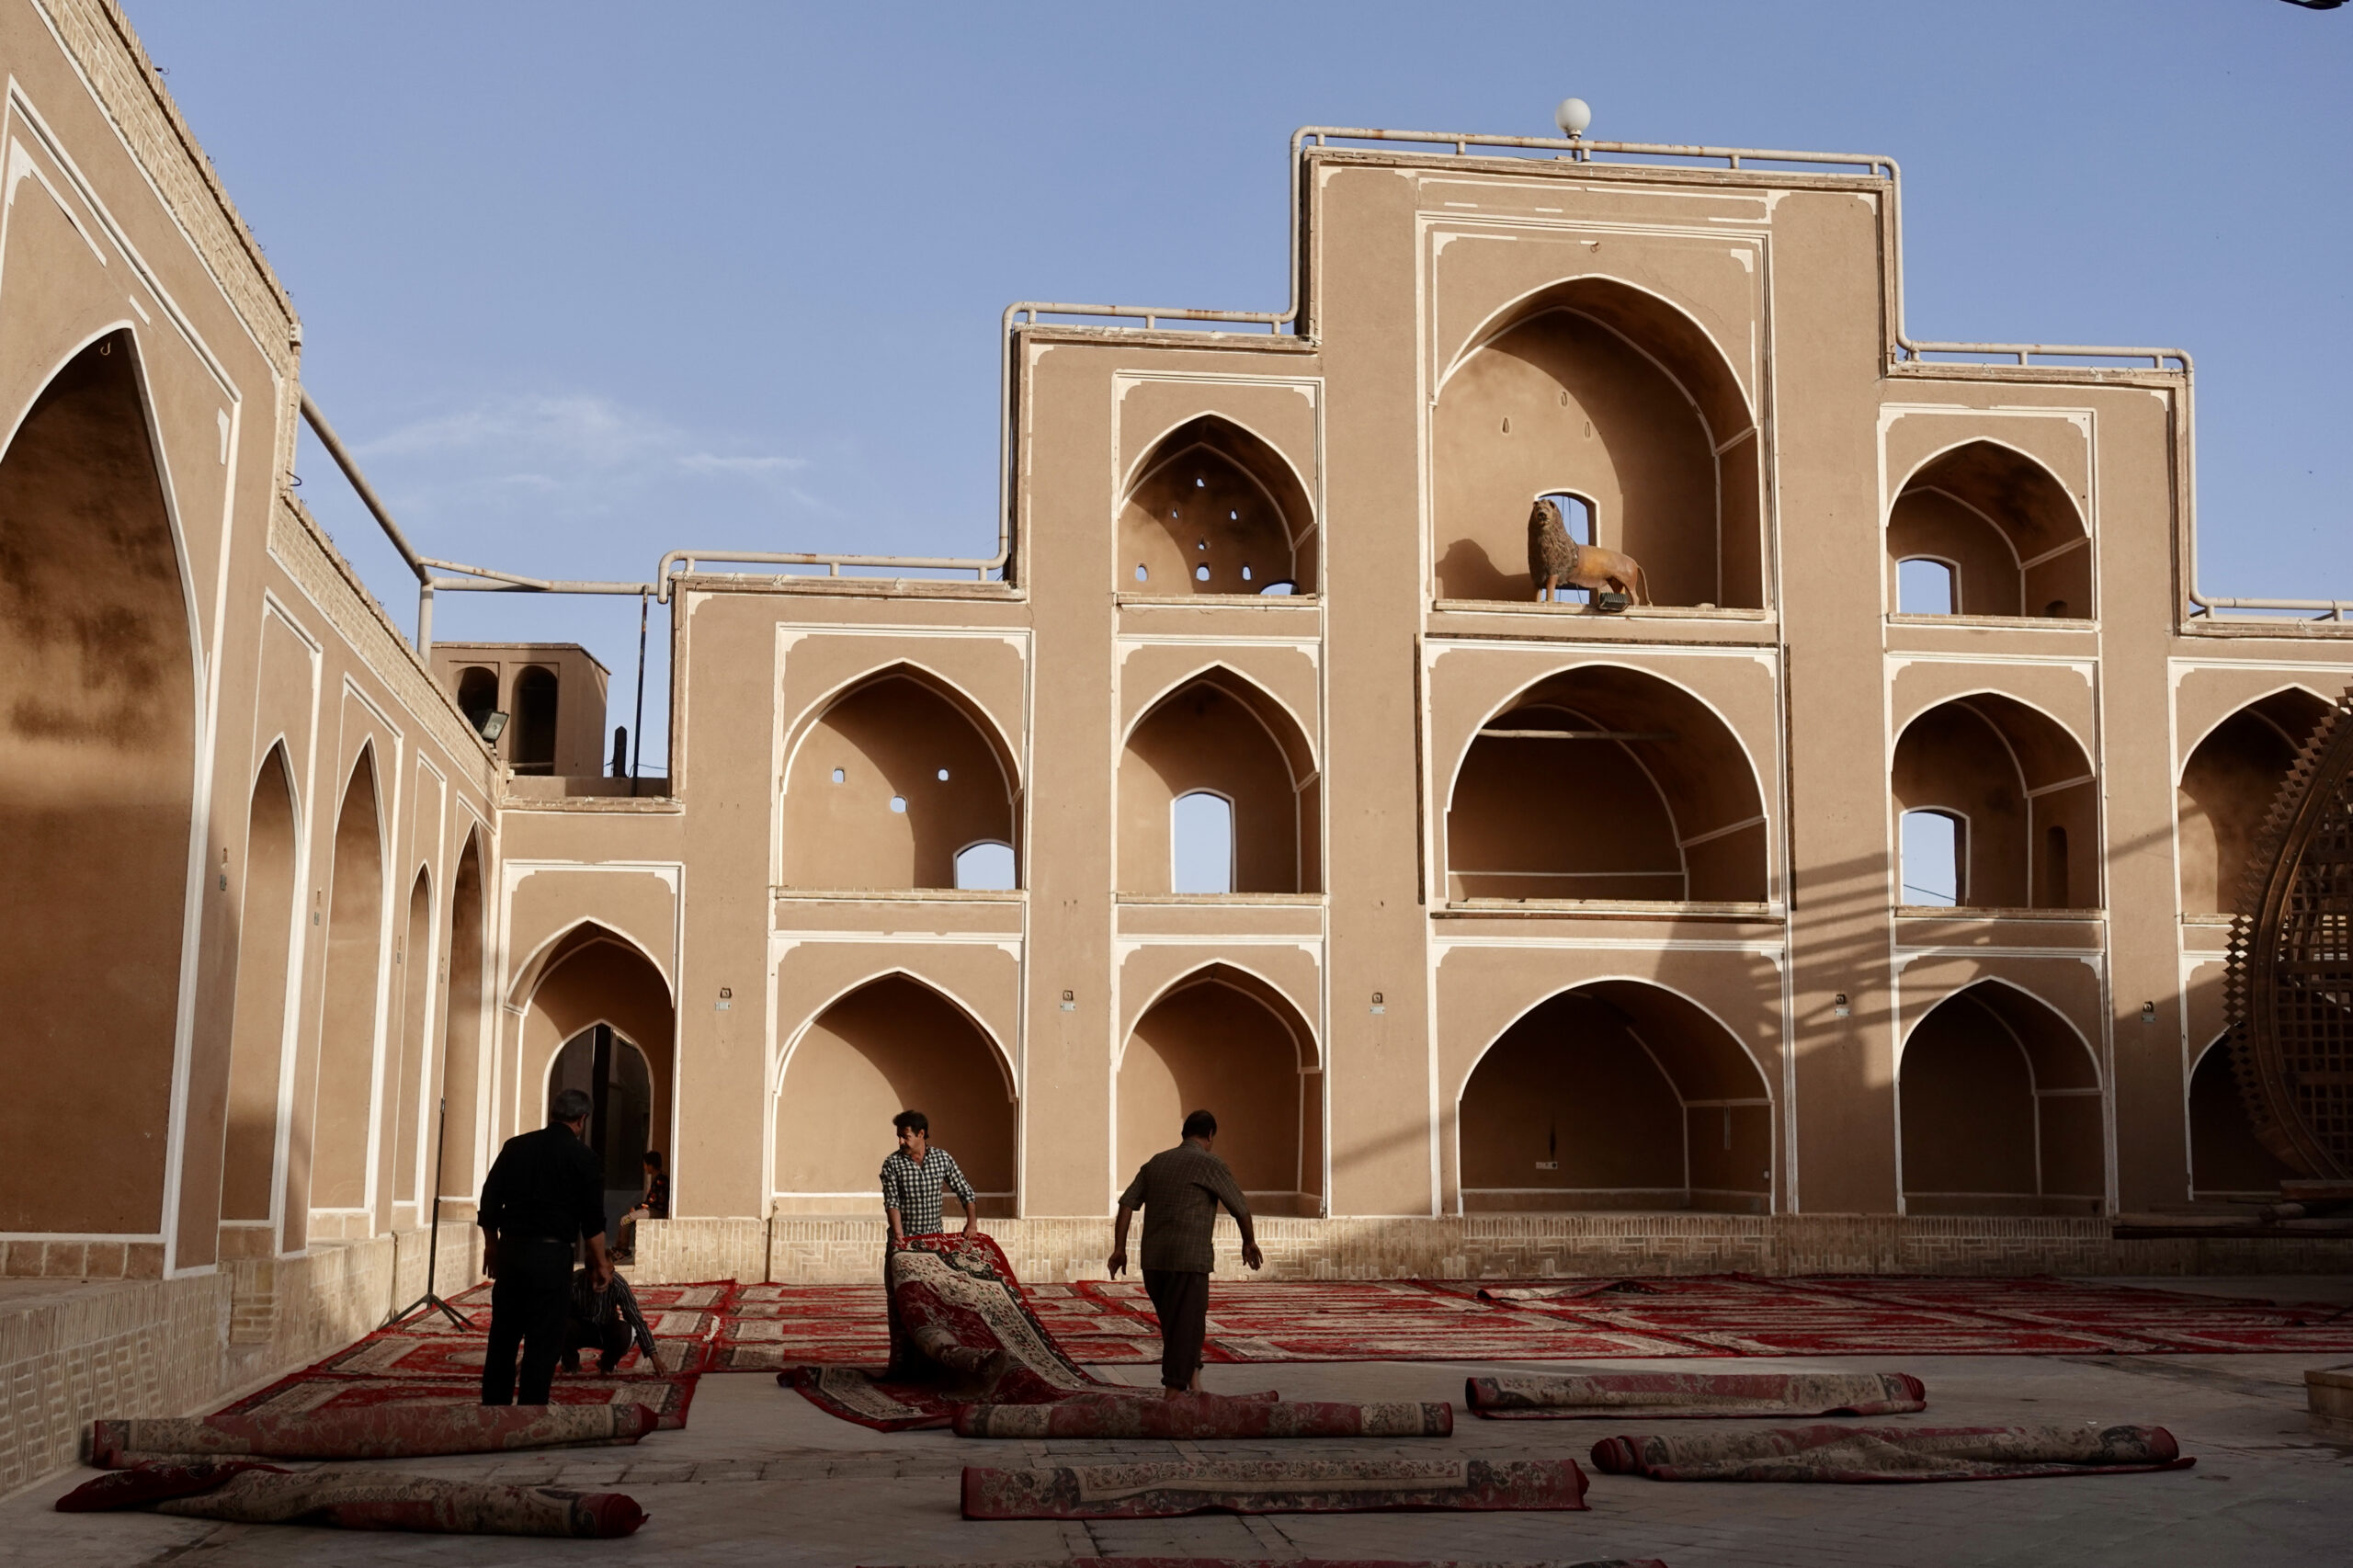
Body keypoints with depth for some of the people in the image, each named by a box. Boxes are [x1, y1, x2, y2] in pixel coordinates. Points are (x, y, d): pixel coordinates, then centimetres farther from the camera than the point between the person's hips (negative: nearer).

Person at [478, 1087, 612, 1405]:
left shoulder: (515, 1147, 6)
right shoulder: (582, 1157, -5)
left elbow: (489, 1202, 8)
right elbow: (593, 1219, -5)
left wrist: (492, 1245, 20)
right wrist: (601, 1263, 4)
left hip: (510, 1250, 4)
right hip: (552, 1256, -4)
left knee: (503, 1335, 13)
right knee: (543, 1341, 1)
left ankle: (494, 1406, 18)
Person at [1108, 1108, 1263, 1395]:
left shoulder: (1156, 1162, 14)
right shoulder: (1210, 1164, -3)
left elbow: (1127, 1203, 7)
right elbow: (1240, 1207, 3)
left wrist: (1119, 1248, 6)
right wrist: (1249, 1242, 20)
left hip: (1153, 1260, 6)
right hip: (1189, 1259, -6)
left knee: (1175, 1324, 18)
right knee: (1185, 1328, 0)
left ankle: (1193, 1383, 18)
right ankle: (1174, 1393, -1)